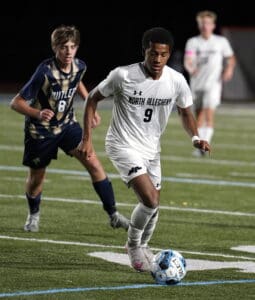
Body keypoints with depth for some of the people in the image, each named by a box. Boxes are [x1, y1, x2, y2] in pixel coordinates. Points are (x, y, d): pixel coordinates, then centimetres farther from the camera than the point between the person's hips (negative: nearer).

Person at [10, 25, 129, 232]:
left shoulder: (79, 67, -11)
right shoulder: (45, 72, -28)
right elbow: (16, 103, -26)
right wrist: (37, 113, -44)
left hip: (67, 125, 4)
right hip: (40, 130, -4)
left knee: (94, 164, -12)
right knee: (37, 177, 12)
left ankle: (113, 215, -4)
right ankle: (34, 215, 42)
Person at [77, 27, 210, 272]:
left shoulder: (177, 81, -9)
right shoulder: (123, 75, -20)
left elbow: (185, 112, 8)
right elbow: (93, 99, -6)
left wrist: (195, 138, -11)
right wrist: (86, 139, -10)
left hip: (151, 148, 5)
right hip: (123, 146, -5)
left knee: (152, 206, 12)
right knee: (150, 200, -20)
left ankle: (141, 247, 41)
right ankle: (133, 244, 6)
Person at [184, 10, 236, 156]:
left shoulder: (221, 41, 3)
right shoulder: (193, 42, 4)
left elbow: (231, 58, 14)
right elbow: (188, 60, -9)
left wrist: (229, 69, -6)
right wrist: (190, 68, -32)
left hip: (213, 83, -3)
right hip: (197, 83, 3)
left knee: (209, 112, -17)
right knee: (199, 115, 9)